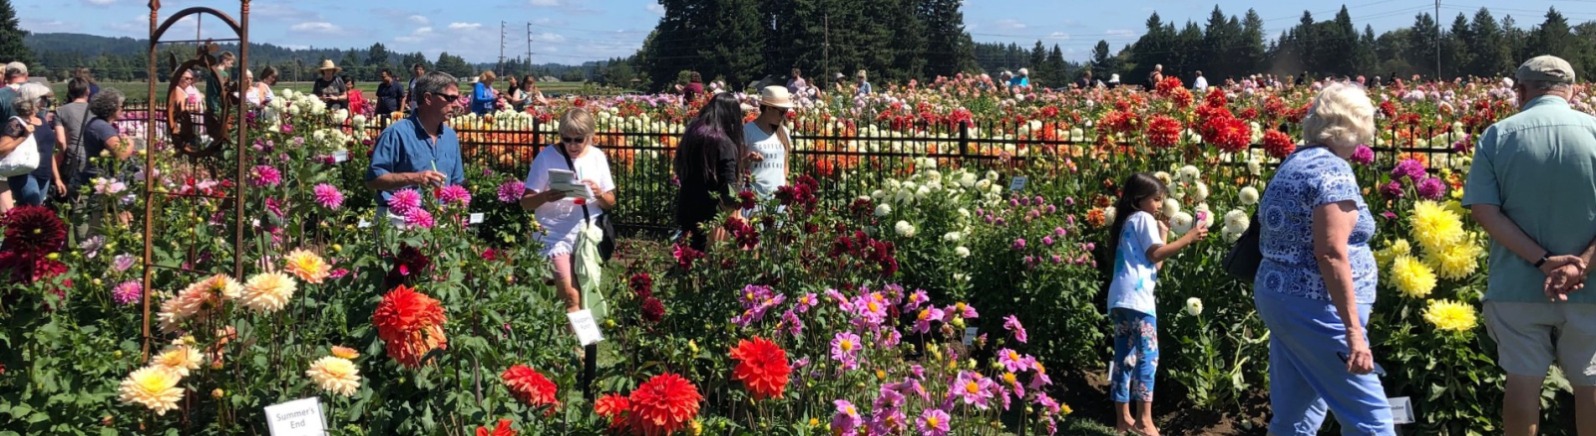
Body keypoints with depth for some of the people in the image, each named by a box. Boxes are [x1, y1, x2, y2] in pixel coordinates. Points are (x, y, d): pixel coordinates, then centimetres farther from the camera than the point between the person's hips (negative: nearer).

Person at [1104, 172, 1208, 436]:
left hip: (1119, 298, 9)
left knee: (1124, 358, 8)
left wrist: (1163, 234, 23)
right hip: (1136, 297, -9)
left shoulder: (1128, 222, 27)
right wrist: (1188, 238, -9)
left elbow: (1154, 264, 23)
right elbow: (1155, 255, -11)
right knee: (1147, 355, -10)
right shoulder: (1144, 218, 1)